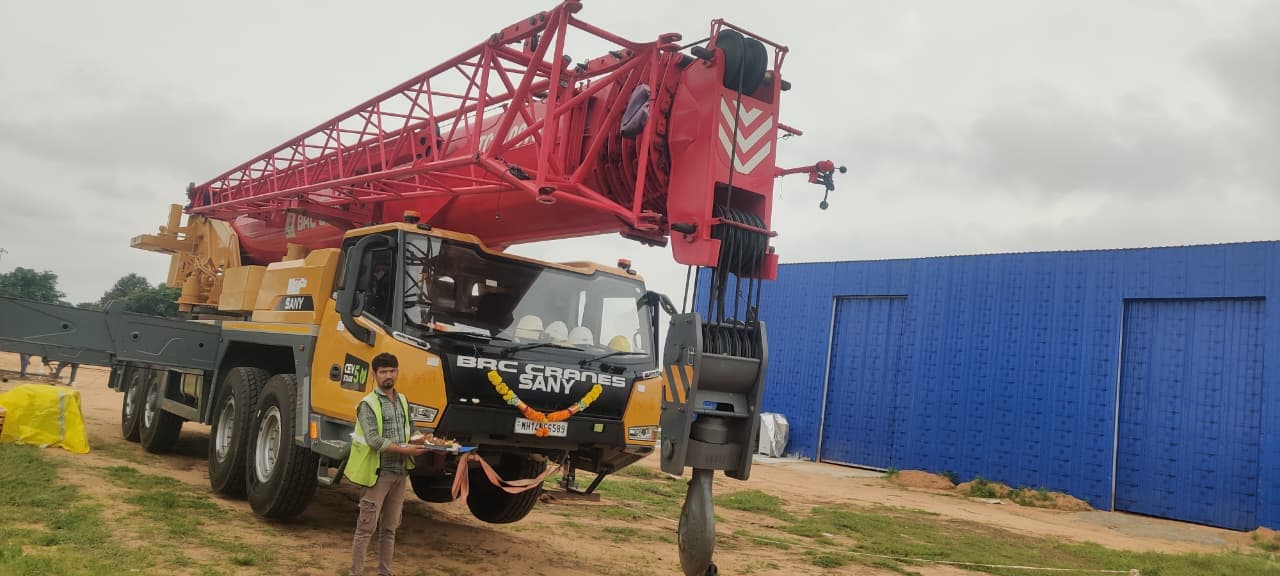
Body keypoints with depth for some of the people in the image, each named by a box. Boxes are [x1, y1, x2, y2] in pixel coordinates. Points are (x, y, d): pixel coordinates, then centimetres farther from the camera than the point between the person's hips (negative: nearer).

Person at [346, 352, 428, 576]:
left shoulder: (402, 401, 12)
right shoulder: (367, 404, -10)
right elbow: (374, 440, -19)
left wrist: (418, 442, -1)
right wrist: (405, 450, -21)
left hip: (400, 473, 7)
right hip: (378, 473, -6)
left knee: (390, 528, 13)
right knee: (366, 527, -3)